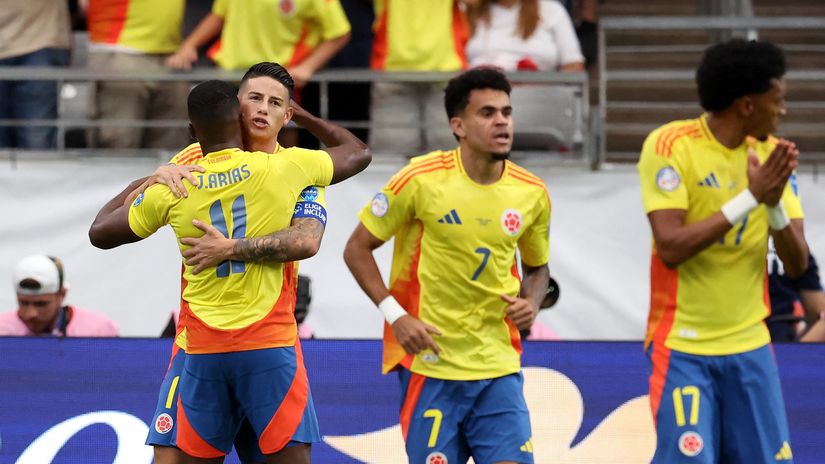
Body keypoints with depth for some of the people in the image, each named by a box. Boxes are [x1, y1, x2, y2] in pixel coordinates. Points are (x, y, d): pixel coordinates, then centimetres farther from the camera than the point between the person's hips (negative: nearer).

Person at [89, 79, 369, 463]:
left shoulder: (171, 188, 2)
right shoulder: (283, 168, -3)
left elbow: (100, 232, 17)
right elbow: (358, 156, 16)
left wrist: (138, 185, 33)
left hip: (203, 351, 2)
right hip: (270, 344, -2)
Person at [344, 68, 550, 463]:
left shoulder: (532, 193, 3)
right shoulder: (421, 180, -9)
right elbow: (357, 249, -1)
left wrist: (530, 304, -2)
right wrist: (395, 315, -12)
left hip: (498, 365, 3)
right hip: (429, 361, -3)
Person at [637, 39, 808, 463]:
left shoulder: (771, 153, 6)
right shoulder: (670, 145, -10)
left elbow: (796, 264, 2)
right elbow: (671, 246, -20)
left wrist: (774, 204, -17)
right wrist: (751, 197, -22)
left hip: (749, 345, 5)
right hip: (683, 346, -5)